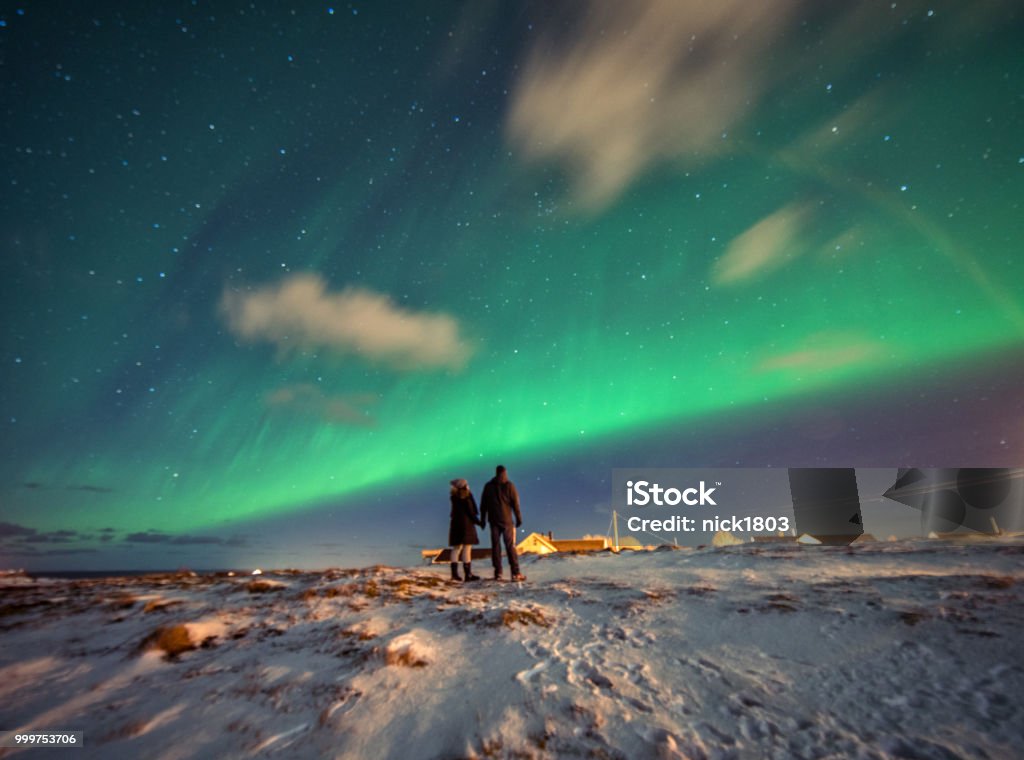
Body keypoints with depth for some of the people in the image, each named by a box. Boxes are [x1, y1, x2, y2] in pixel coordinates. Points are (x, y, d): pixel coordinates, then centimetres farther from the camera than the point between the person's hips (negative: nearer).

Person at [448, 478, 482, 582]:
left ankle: (454, 573, 11)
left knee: (456, 548, 11)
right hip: (466, 524, -7)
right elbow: (471, 513, -12)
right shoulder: (466, 498, -13)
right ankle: (468, 574, -2)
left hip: (455, 524, 7)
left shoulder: (454, 497, 6)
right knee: (467, 549, -4)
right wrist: (479, 522, -1)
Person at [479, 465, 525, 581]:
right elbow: (515, 503, -5)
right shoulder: (509, 485, -3)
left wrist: (483, 519, 15)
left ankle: (498, 573, 5)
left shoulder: (488, 486, 7)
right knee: (510, 546, -2)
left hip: (494, 520, 3)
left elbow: (483, 504, 9)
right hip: (506, 520, -3)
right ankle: (515, 573, -4)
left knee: (495, 546, 6)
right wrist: (519, 518, 1)